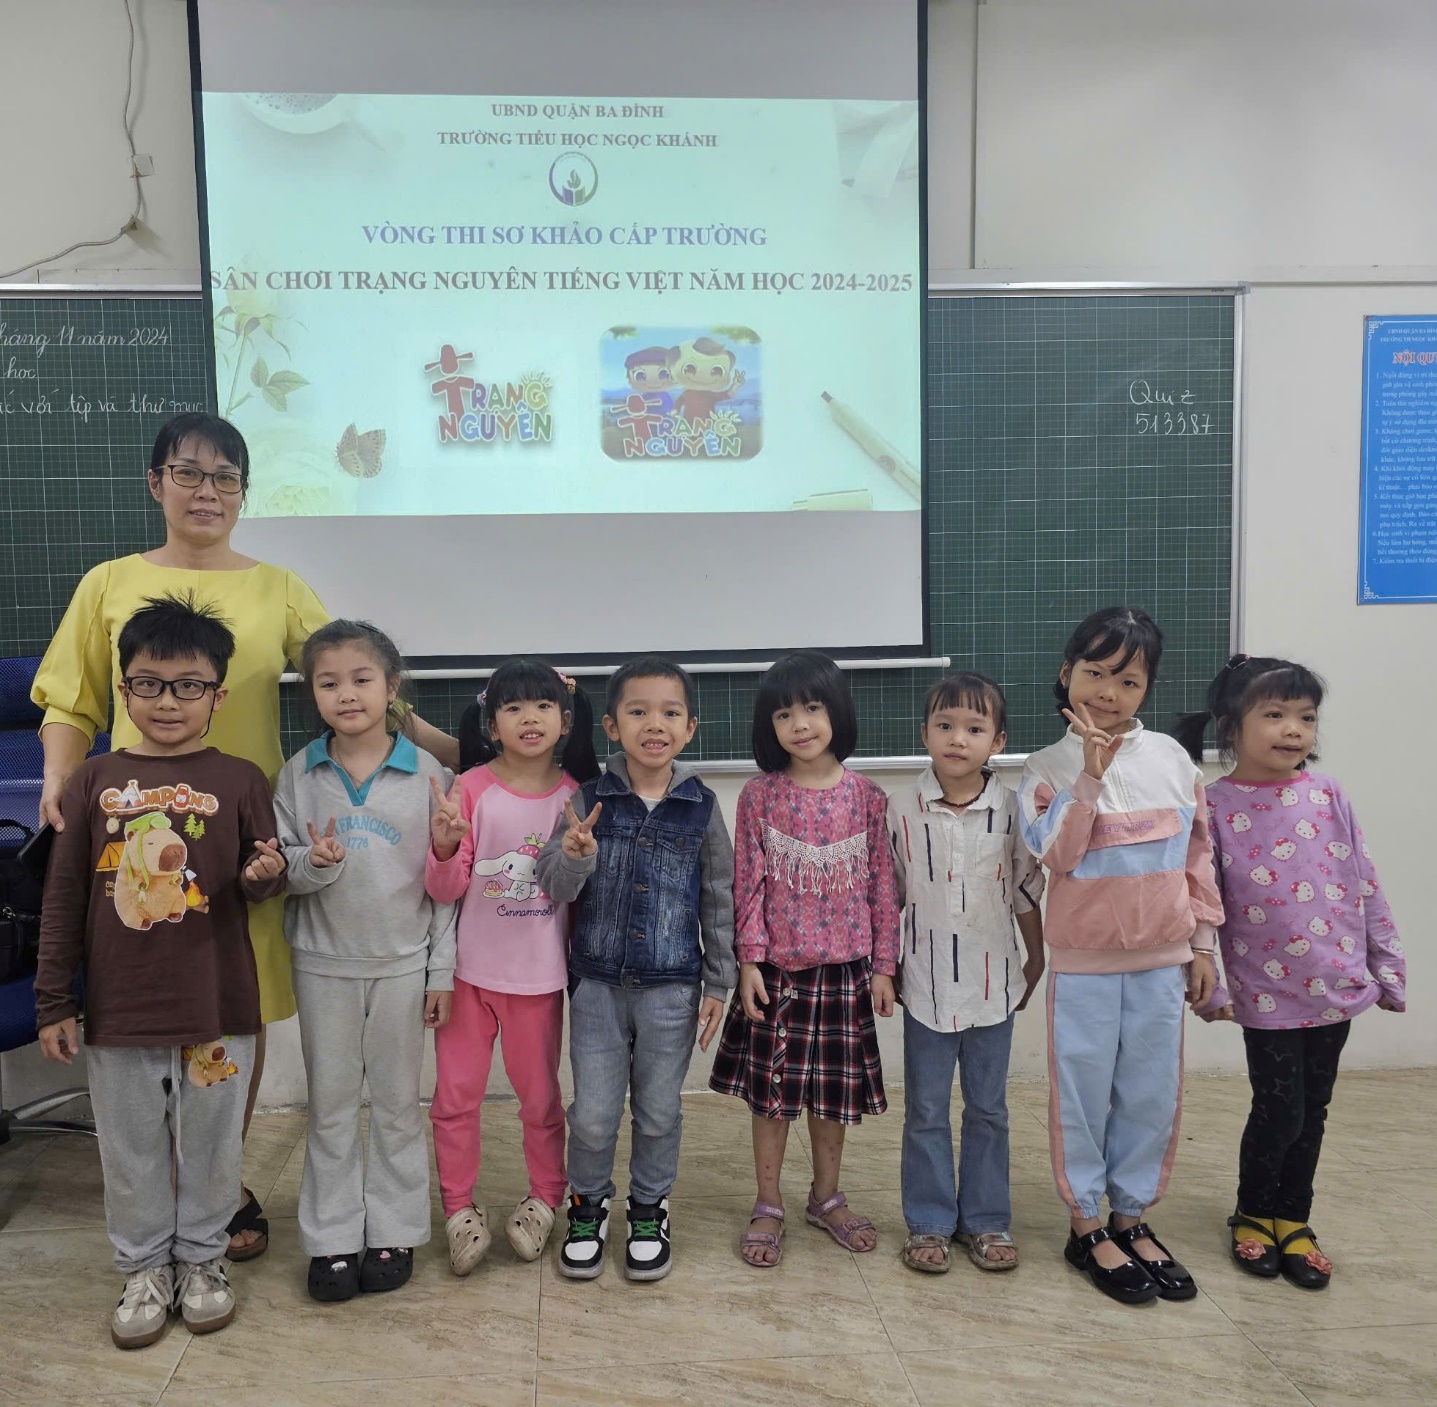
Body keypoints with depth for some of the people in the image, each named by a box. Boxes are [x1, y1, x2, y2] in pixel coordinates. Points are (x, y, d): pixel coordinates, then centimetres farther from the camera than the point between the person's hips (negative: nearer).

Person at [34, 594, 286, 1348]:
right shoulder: (93, 782, -2)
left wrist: (264, 876, -23)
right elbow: (63, 899, 1)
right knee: (131, 1148, 16)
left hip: (217, 1005, -1)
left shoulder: (240, 781, -5)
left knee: (208, 1142, 15)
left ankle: (202, 1257, 36)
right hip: (118, 1005, 1)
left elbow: (259, 883, 1)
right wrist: (54, 1002, 1)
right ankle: (145, 1266, 36)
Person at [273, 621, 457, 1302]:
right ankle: (332, 1240, 26)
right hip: (323, 965, 1)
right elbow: (279, 868, 0)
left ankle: (393, 1233, 26)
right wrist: (315, 862, -23)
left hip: (402, 965, -1)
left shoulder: (426, 774, -6)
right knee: (329, 1105, 12)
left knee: (397, 1104, 11)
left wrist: (442, 971, -3)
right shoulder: (299, 774, -2)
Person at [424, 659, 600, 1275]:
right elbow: (445, 888, -10)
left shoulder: (576, 795, -4)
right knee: (456, 1092, 7)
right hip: (469, 968, -1)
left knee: (540, 1094, 14)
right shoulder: (471, 789, -9)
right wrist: (445, 846, -30)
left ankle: (544, 1199, 34)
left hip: (539, 973, 1)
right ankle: (459, 1207, 26)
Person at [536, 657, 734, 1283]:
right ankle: (588, 1206, 33)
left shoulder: (701, 807, -4)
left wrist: (718, 983, 4)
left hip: (672, 986, 0)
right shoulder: (589, 800, -5)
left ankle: (649, 1210, 35)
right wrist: (574, 857, -28)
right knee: (593, 1112, 7)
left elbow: (719, 899, 3)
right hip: (597, 982, 0)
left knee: (659, 1110, 12)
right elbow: (554, 888, -6)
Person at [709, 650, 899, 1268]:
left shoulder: (866, 796, -3)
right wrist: (749, 963, -8)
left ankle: (826, 1198, 35)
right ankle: (767, 1207, 26)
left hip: (845, 969, 1)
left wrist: (884, 965, 1)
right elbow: (748, 885, -4)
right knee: (771, 1089, 9)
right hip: (777, 968, -1)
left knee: (835, 1090, 14)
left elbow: (882, 884, 1)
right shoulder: (759, 796, -6)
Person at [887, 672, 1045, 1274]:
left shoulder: (1012, 808, -6)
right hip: (928, 983, -1)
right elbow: (888, 893, 2)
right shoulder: (903, 808, -8)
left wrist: (1036, 960, 9)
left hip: (993, 982, 1)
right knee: (926, 1111, 10)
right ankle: (928, 1224, 25)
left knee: (989, 1109, 13)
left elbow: (1027, 890, 4)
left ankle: (986, 1221, 29)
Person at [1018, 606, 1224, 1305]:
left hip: (1161, 959, 3)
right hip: (1084, 962, -3)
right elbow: (1057, 855, -19)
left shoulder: (1170, 758, 1)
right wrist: (1091, 774, -25)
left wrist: (1202, 941, 9)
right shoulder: (1050, 767, -7)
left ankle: (1133, 1219, 32)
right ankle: (1086, 1228, 25)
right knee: (1085, 1095, 8)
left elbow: (1199, 853, 8)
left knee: (1152, 1095, 13)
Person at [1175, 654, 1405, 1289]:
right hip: (1268, 993, -3)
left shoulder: (1327, 795, -1)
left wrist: (1387, 967, 6)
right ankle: (1252, 1217, 29)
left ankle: (1292, 1220, 34)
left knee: (1312, 1110, 15)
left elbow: (1365, 884, 4)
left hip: (1338, 985, 4)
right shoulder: (1215, 807, -10)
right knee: (1279, 1111, 4)